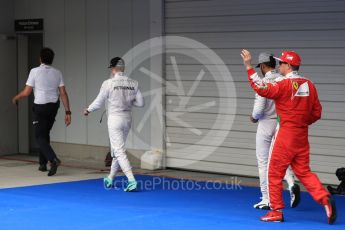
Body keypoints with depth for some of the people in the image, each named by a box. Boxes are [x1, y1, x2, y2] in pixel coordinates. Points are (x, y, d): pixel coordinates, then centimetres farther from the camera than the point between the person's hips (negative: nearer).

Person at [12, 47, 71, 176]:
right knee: (45, 134, 19)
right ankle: (43, 164, 21)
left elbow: (26, 92, -8)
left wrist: (16, 98, 12)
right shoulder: (57, 73, 2)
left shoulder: (35, 71, -9)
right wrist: (67, 112, 0)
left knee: (40, 136, -2)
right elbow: (63, 94, -2)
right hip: (54, 106, 5)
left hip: (40, 107, -5)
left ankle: (53, 159, -24)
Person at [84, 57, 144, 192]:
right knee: (116, 149, 19)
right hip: (127, 118, 5)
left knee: (119, 151, -4)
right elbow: (140, 103, 0)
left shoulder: (109, 83, -12)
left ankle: (131, 180, -17)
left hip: (115, 119, -5)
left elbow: (98, 103, -6)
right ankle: (110, 179, 30)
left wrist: (88, 110, 13)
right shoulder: (133, 83, 0)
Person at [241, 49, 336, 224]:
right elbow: (317, 112, 9)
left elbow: (262, 89, -24)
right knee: (303, 172, 11)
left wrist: (248, 67, -22)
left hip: (286, 134, -7)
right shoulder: (309, 85, 8)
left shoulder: (284, 84, -13)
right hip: (302, 135, 7)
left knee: (275, 172, 4)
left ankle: (276, 211, 7)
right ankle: (325, 199, -7)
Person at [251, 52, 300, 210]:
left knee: (263, 162, 5)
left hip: (266, 124, -5)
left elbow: (259, 108, -18)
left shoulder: (264, 82, -14)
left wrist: (254, 117, 2)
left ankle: (266, 200, 7)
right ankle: (291, 184, -12)